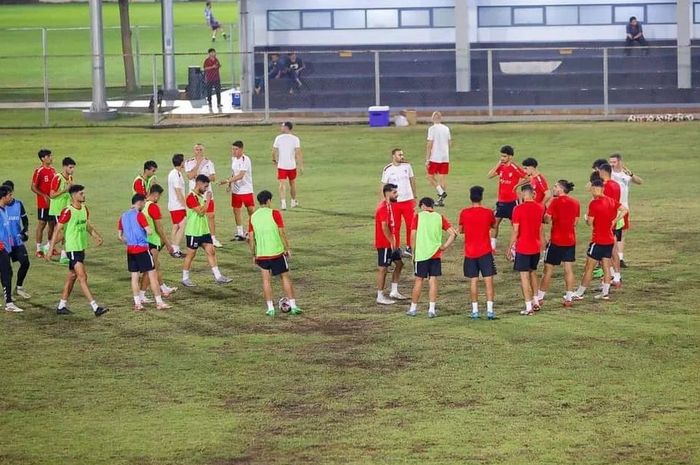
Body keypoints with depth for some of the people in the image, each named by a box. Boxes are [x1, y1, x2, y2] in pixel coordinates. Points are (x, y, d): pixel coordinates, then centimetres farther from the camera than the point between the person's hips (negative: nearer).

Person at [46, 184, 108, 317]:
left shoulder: (84, 209, 7)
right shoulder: (67, 211, -17)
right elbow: (57, 230, -14)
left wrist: (96, 236, 5)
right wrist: (50, 250, -16)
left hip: (81, 247, 9)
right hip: (72, 249, -9)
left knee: (72, 276, 15)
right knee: (82, 277, -11)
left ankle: (62, 306, 24)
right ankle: (95, 308, -16)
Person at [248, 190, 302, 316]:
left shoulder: (253, 217, 4)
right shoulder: (274, 213, -7)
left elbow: (252, 238, 5)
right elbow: (282, 233, -9)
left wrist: (254, 255, 13)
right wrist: (288, 249, 1)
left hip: (261, 254, 3)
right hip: (277, 252, -3)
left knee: (266, 279, 7)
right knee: (285, 277, 8)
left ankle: (270, 308, 3)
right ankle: (293, 305, 6)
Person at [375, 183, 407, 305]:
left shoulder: (390, 205, 12)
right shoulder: (383, 207, -19)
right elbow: (384, 227, -25)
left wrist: (394, 241, 16)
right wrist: (392, 241, -20)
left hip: (391, 243, 10)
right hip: (384, 244, -10)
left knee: (399, 264, 15)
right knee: (383, 268, -3)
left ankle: (394, 292, 22)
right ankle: (380, 297, 4)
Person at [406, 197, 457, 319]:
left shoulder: (418, 216, -2)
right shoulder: (439, 217, 5)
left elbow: (413, 236, -6)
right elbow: (453, 233, -1)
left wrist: (414, 252, 2)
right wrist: (444, 247, 3)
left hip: (421, 254, -2)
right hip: (435, 254, 2)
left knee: (419, 280, 7)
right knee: (433, 281, 5)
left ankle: (413, 308, 14)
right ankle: (432, 309, 0)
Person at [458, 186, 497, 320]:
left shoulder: (464, 213, -5)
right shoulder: (488, 212, -7)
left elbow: (461, 230, 10)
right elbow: (493, 225, 13)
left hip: (470, 253, 1)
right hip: (485, 252, -1)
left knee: (473, 281, 7)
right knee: (488, 280, 0)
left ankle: (475, 310, 6)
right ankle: (490, 310, -7)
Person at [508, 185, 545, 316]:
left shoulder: (518, 209, -15)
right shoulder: (540, 208, 2)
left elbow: (515, 231, -12)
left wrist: (510, 248, -5)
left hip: (522, 248, -6)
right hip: (536, 247, 6)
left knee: (524, 276, -1)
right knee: (533, 272, 22)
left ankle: (529, 307, -3)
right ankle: (536, 302, 26)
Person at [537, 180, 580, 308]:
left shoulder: (555, 201, -12)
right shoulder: (575, 203, 6)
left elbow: (547, 219, -13)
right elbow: (575, 222, 11)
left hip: (556, 240, -5)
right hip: (570, 240, 5)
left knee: (548, 270, 3)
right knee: (569, 269, 8)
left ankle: (540, 298, 8)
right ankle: (569, 298, 7)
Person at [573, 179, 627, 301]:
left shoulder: (594, 203, -16)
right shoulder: (611, 201, 5)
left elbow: (590, 222, -15)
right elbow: (624, 210, 9)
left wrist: (586, 218, 7)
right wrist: (614, 221, 9)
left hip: (598, 240, -7)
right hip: (610, 239, 7)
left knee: (589, 268, -1)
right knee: (606, 267, 11)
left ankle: (579, 293, 4)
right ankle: (605, 292, 12)